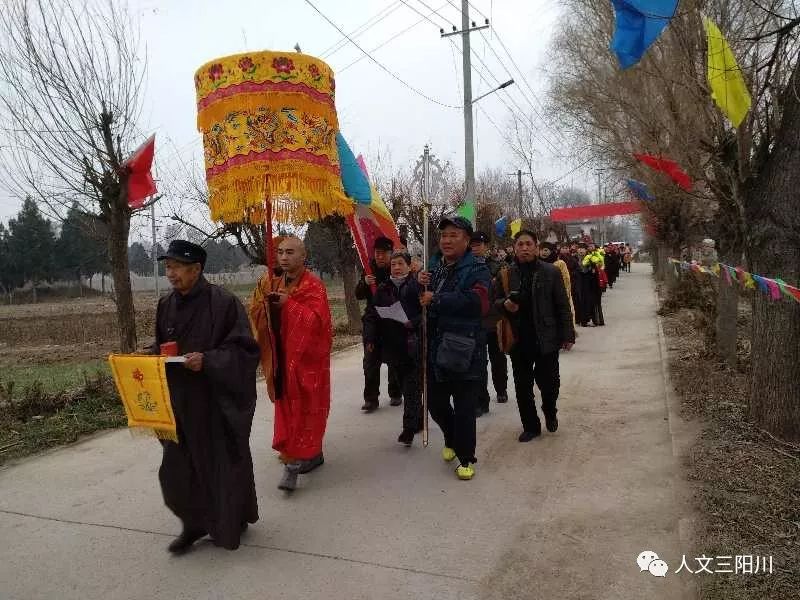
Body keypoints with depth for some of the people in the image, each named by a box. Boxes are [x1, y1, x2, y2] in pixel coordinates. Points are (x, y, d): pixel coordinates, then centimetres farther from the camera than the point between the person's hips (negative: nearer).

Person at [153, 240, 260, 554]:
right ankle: (194, 524, 29)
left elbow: (244, 349, -14)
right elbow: (161, 346, 17)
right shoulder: (166, 305, 6)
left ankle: (231, 524, 31)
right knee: (179, 466, 8)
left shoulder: (223, 302, -14)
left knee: (223, 462, 9)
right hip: (179, 401, 6)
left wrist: (208, 360, -27)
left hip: (218, 401, -5)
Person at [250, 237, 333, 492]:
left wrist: (288, 303, -27)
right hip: (283, 358, 7)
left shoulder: (314, 286, -11)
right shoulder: (275, 284, 11)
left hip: (307, 359, -7)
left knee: (304, 409, -3)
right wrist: (263, 296, -10)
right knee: (287, 406, 13)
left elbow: (316, 320, -22)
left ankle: (294, 462, 0)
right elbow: (257, 316, 8)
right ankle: (313, 454, 28)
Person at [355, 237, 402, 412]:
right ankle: (371, 398, 2)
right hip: (373, 320, 2)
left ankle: (395, 394, 25)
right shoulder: (370, 269, 3)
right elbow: (358, 295, 1)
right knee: (371, 360, -3)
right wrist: (365, 283, -18)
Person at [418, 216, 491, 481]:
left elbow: (477, 302, -26)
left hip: (465, 352, -6)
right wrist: (417, 285, -10)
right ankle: (452, 439, 45)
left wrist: (436, 299, -24)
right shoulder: (434, 268, 13)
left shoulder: (476, 270, -7)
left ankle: (466, 458, 21)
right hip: (435, 350, 6)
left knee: (464, 408, 1)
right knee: (436, 402, 17)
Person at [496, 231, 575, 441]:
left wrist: (567, 335, -3)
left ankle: (550, 412, 36)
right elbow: (494, 302, 11)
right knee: (522, 387, 9)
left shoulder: (551, 272, -1)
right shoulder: (506, 274, 3)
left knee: (549, 383, 3)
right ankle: (531, 426, 27)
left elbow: (563, 306, 1)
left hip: (546, 339, -2)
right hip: (518, 340, 2)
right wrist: (504, 304, -12)